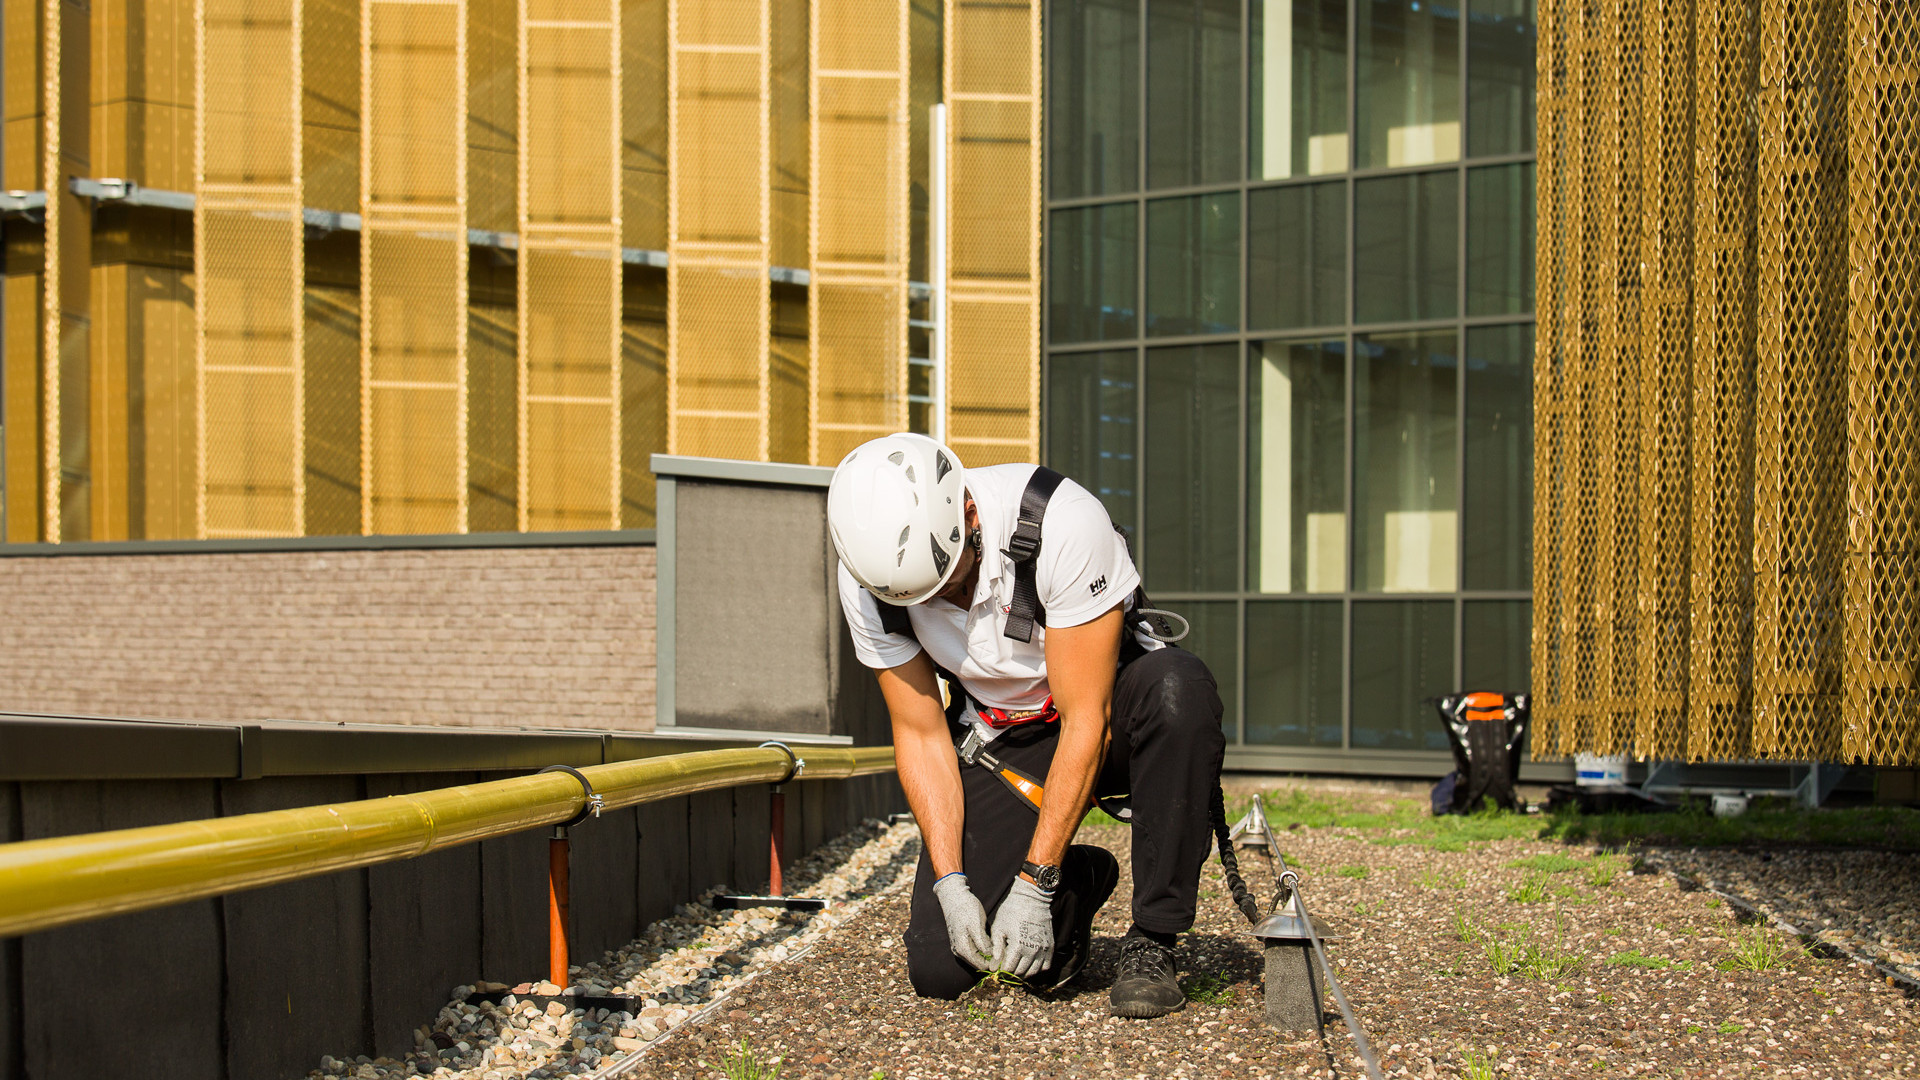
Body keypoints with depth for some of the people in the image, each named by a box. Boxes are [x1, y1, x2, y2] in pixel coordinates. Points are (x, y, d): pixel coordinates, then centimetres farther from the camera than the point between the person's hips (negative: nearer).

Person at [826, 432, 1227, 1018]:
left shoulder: (1061, 524, -32)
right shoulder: (866, 578, -18)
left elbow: (1086, 720, -29)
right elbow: (921, 735, -8)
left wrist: (1032, 885, -29)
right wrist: (950, 884, -18)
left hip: (1108, 716, -3)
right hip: (1005, 743, 3)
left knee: (1180, 689, -40)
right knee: (939, 969, -14)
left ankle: (1151, 941, -22)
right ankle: (1077, 885, 18)